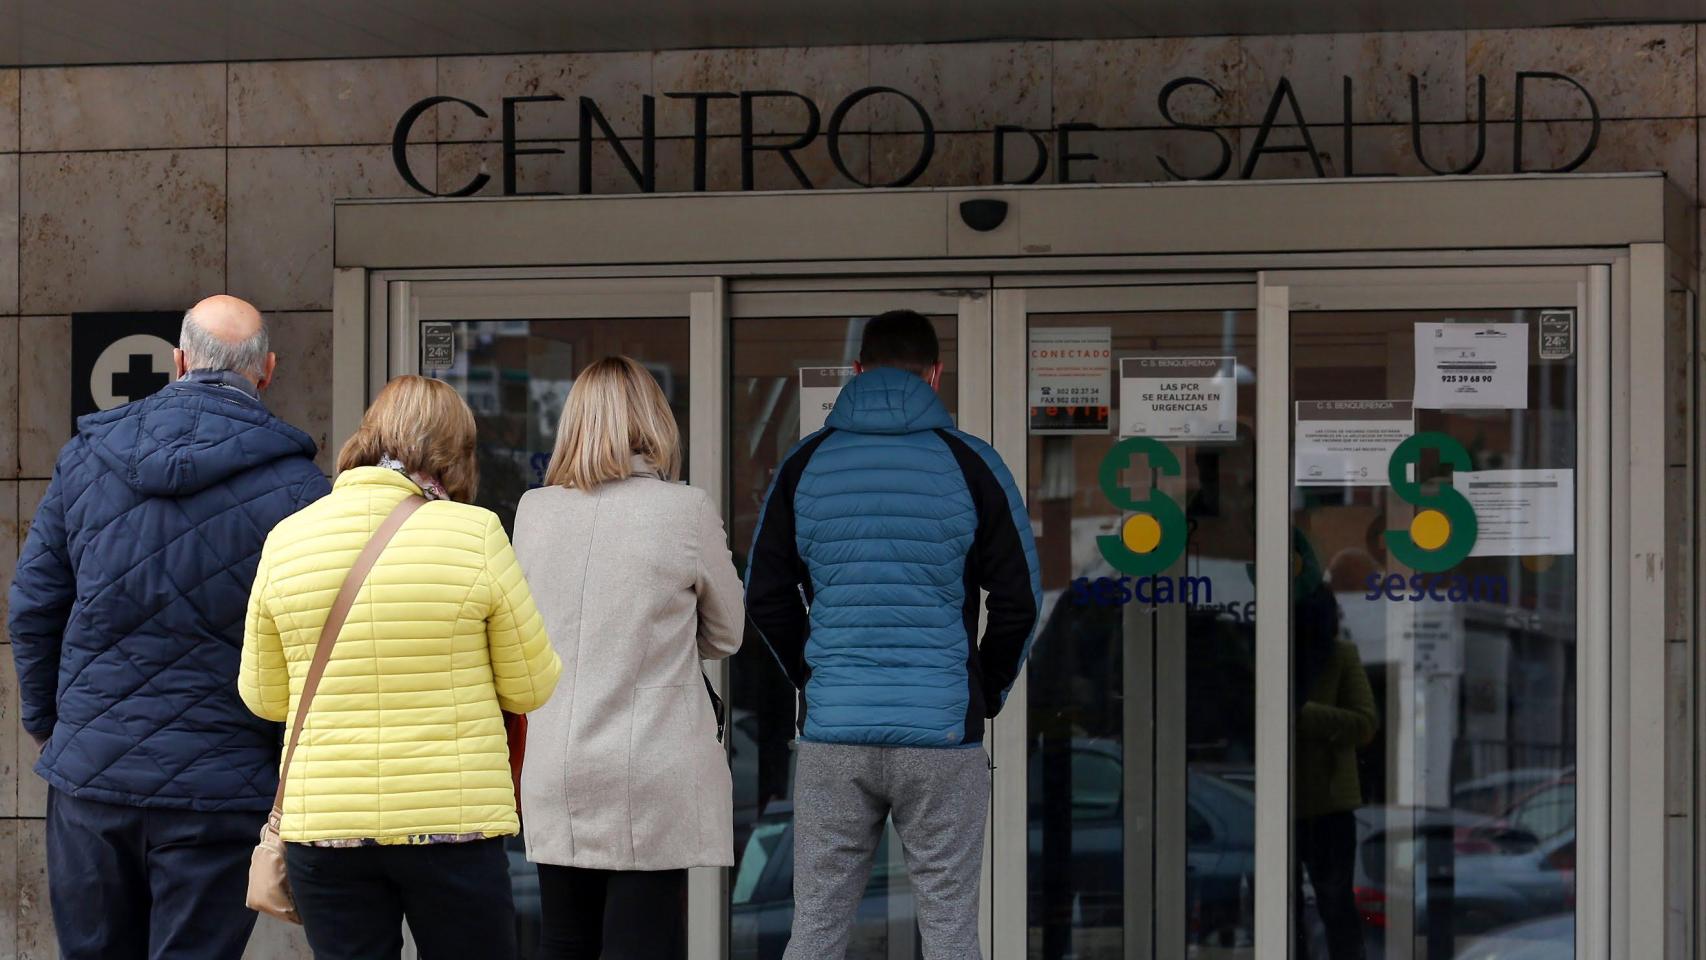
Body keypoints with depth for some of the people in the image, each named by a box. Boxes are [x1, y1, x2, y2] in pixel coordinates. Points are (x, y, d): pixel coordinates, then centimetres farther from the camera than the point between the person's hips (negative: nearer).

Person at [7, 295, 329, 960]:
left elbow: (33, 607, 7)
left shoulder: (86, 455, 4)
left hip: (88, 772, 3)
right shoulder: (296, 483, -8)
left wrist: (46, 725, 18)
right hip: (220, 786, -3)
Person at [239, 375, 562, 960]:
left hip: (323, 828, 2)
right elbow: (531, 689, 1)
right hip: (453, 822, -2)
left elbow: (263, 697, 10)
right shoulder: (475, 534, -7)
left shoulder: (286, 539, 0)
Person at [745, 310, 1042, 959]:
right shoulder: (971, 465, 0)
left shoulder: (805, 464, 5)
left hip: (832, 734, 2)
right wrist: (988, 695, 12)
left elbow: (764, 596, 9)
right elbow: (1019, 600, 0)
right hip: (943, 735, -2)